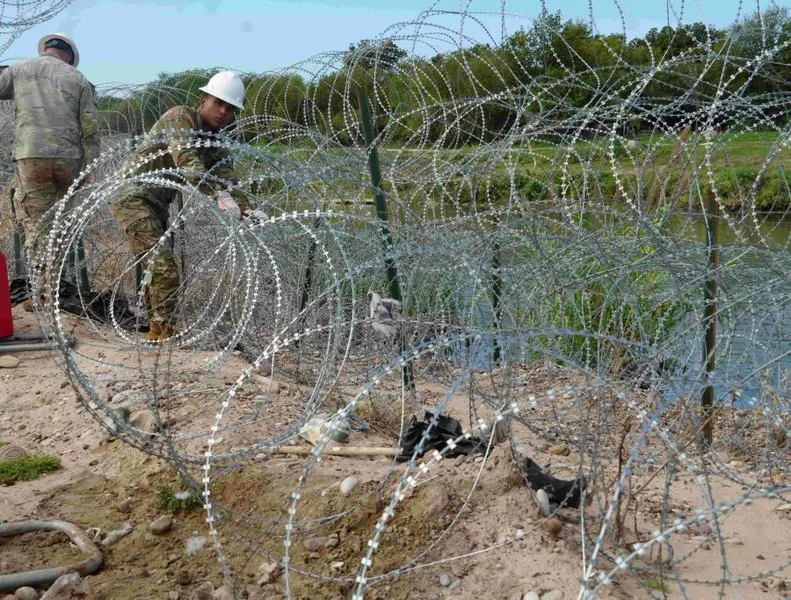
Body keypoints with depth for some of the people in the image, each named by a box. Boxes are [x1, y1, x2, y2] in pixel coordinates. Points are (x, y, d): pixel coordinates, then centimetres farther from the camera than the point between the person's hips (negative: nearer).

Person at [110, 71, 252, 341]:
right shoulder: (181, 117, -15)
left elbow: (226, 181, -5)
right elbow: (187, 162, -33)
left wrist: (245, 209, -25)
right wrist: (218, 194, -46)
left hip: (157, 205, 9)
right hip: (133, 195, -9)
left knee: (157, 266, 17)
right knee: (164, 266, -19)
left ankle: (156, 330, 30)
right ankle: (164, 332, -14)